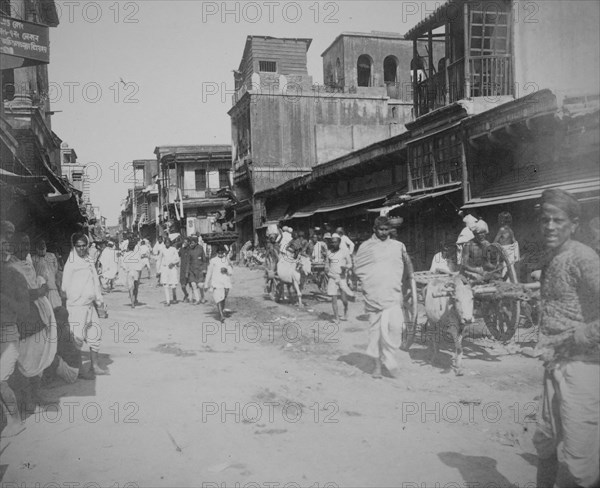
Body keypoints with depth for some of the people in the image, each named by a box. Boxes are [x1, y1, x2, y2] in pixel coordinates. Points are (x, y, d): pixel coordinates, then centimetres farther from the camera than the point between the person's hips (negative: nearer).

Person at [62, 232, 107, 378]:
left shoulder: (89, 261, 12)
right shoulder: (71, 263, -10)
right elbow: (65, 286, -9)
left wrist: (99, 298, 14)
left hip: (90, 304, 8)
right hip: (76, 305, -8)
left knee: (95, 334, 12)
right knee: (78, 337, -4)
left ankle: (95, 366, 23)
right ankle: (79, 370, 6)